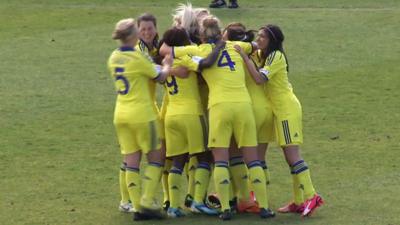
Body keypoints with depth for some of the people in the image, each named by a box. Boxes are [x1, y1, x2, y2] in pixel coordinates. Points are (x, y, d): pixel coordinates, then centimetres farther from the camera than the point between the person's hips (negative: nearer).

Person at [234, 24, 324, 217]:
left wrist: (244, 56, -20)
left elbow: (259, 78, -24)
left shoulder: (276, 57, -14)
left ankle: (311, 196, -15)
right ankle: (299, 202, 8)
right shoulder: (265, 55, 14)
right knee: (290, 157, 7)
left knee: (292, 155, -14)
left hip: (287, 109, -9)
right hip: (281, 110, 9)